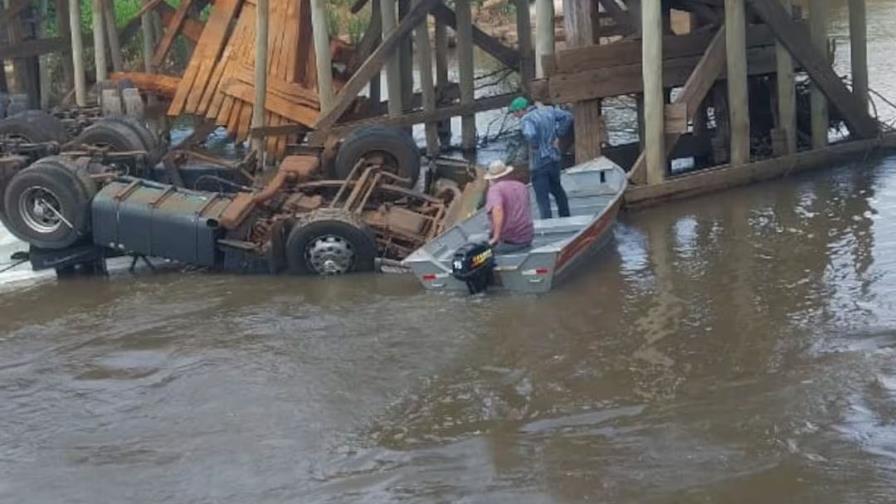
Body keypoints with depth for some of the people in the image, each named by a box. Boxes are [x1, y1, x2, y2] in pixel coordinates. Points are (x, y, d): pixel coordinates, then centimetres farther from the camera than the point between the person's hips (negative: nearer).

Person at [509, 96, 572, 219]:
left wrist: (535, 146, -18)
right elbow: (568, 117, 8)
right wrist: (558, 136, 7)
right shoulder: (548, 111, 4)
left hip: (539, 163, -8)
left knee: (542, 198, 0)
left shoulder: (526, 119, -18)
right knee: (556, 189, 26)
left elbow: (530, 135, -38)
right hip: (554, 158, 8)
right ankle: (565, 218, 37)